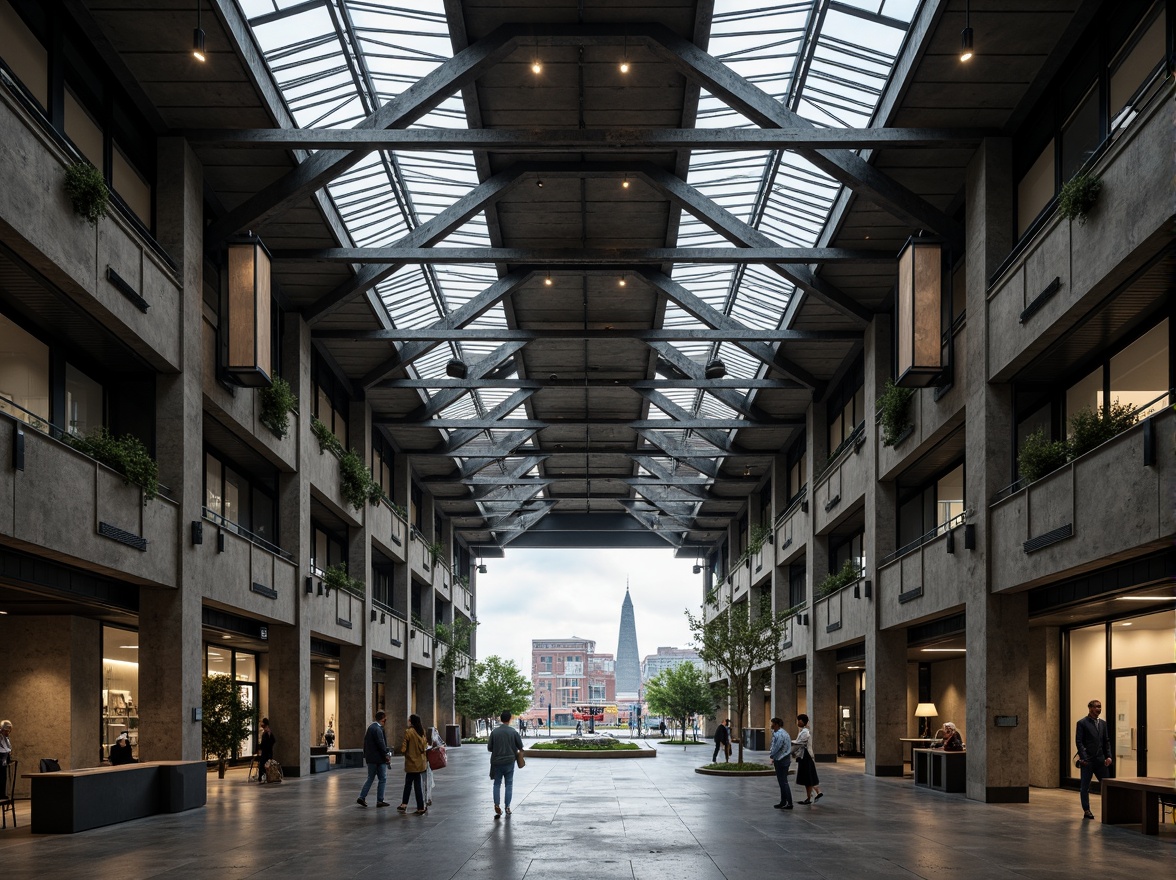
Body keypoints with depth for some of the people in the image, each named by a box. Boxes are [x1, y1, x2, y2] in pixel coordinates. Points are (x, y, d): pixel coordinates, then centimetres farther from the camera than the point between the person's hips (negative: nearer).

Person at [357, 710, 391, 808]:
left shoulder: (370, 727, 10)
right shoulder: (378, 729, -18)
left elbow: (365, 741, 16)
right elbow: (381, 744, -20)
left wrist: (365, 755, 20)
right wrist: (386, 755, -11)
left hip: (370, 758, 9)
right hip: (379, 758, -9)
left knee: (370, 778, 16)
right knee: (383, 779, 2)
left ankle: (362, 797, 9)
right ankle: (380, 800, 5)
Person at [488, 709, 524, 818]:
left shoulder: (494, 732, -4)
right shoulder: (513, 732, -7)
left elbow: (489, 748, -1)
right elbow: (520, 747, 0)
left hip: (496, 761, 1)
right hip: (509, 761, -1)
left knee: (497, 784, 11)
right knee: (509, 784, 10)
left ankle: (497, 805, -3)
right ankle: (507, 807, 9)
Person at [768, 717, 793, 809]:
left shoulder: (779, 734, -18)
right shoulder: (783, 732, 15)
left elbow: (777, 747, -20)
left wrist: (771, 755, -3)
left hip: (781, 760, -11)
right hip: (784, 760, 11)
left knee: (783, 782, -8)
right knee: (783, 782, 16)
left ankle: (789, 803, -9)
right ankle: (783, 802, 22)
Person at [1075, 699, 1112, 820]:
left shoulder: (1103, 723, 13)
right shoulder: (1082, 723, -4)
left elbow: (1107, 741, 14)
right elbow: (1079, 742, -7)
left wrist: (1108, 756, 2)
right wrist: (1083, 758, -15)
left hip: (1100, 760, 5)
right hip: (1087, 760, -5)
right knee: (1085, 787, 2)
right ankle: (1086, 811, 9)